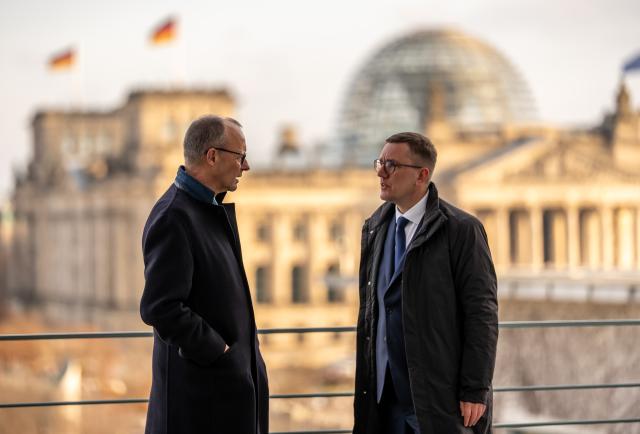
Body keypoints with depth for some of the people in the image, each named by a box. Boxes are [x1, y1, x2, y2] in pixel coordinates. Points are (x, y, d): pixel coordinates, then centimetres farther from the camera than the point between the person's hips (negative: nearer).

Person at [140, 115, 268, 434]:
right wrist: (215, 349, -16)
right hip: (201, 387, -9)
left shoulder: (211, 207, 11)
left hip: (235, 378, 9)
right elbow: (160, 308, -25)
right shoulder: (173, 217, -19)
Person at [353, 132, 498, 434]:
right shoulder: (374, 228, 11)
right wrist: (365, 383, 12)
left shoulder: (461, 230, -8)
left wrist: (475, 392, -14)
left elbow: (482, 314, -10)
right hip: (385, 398, 5)